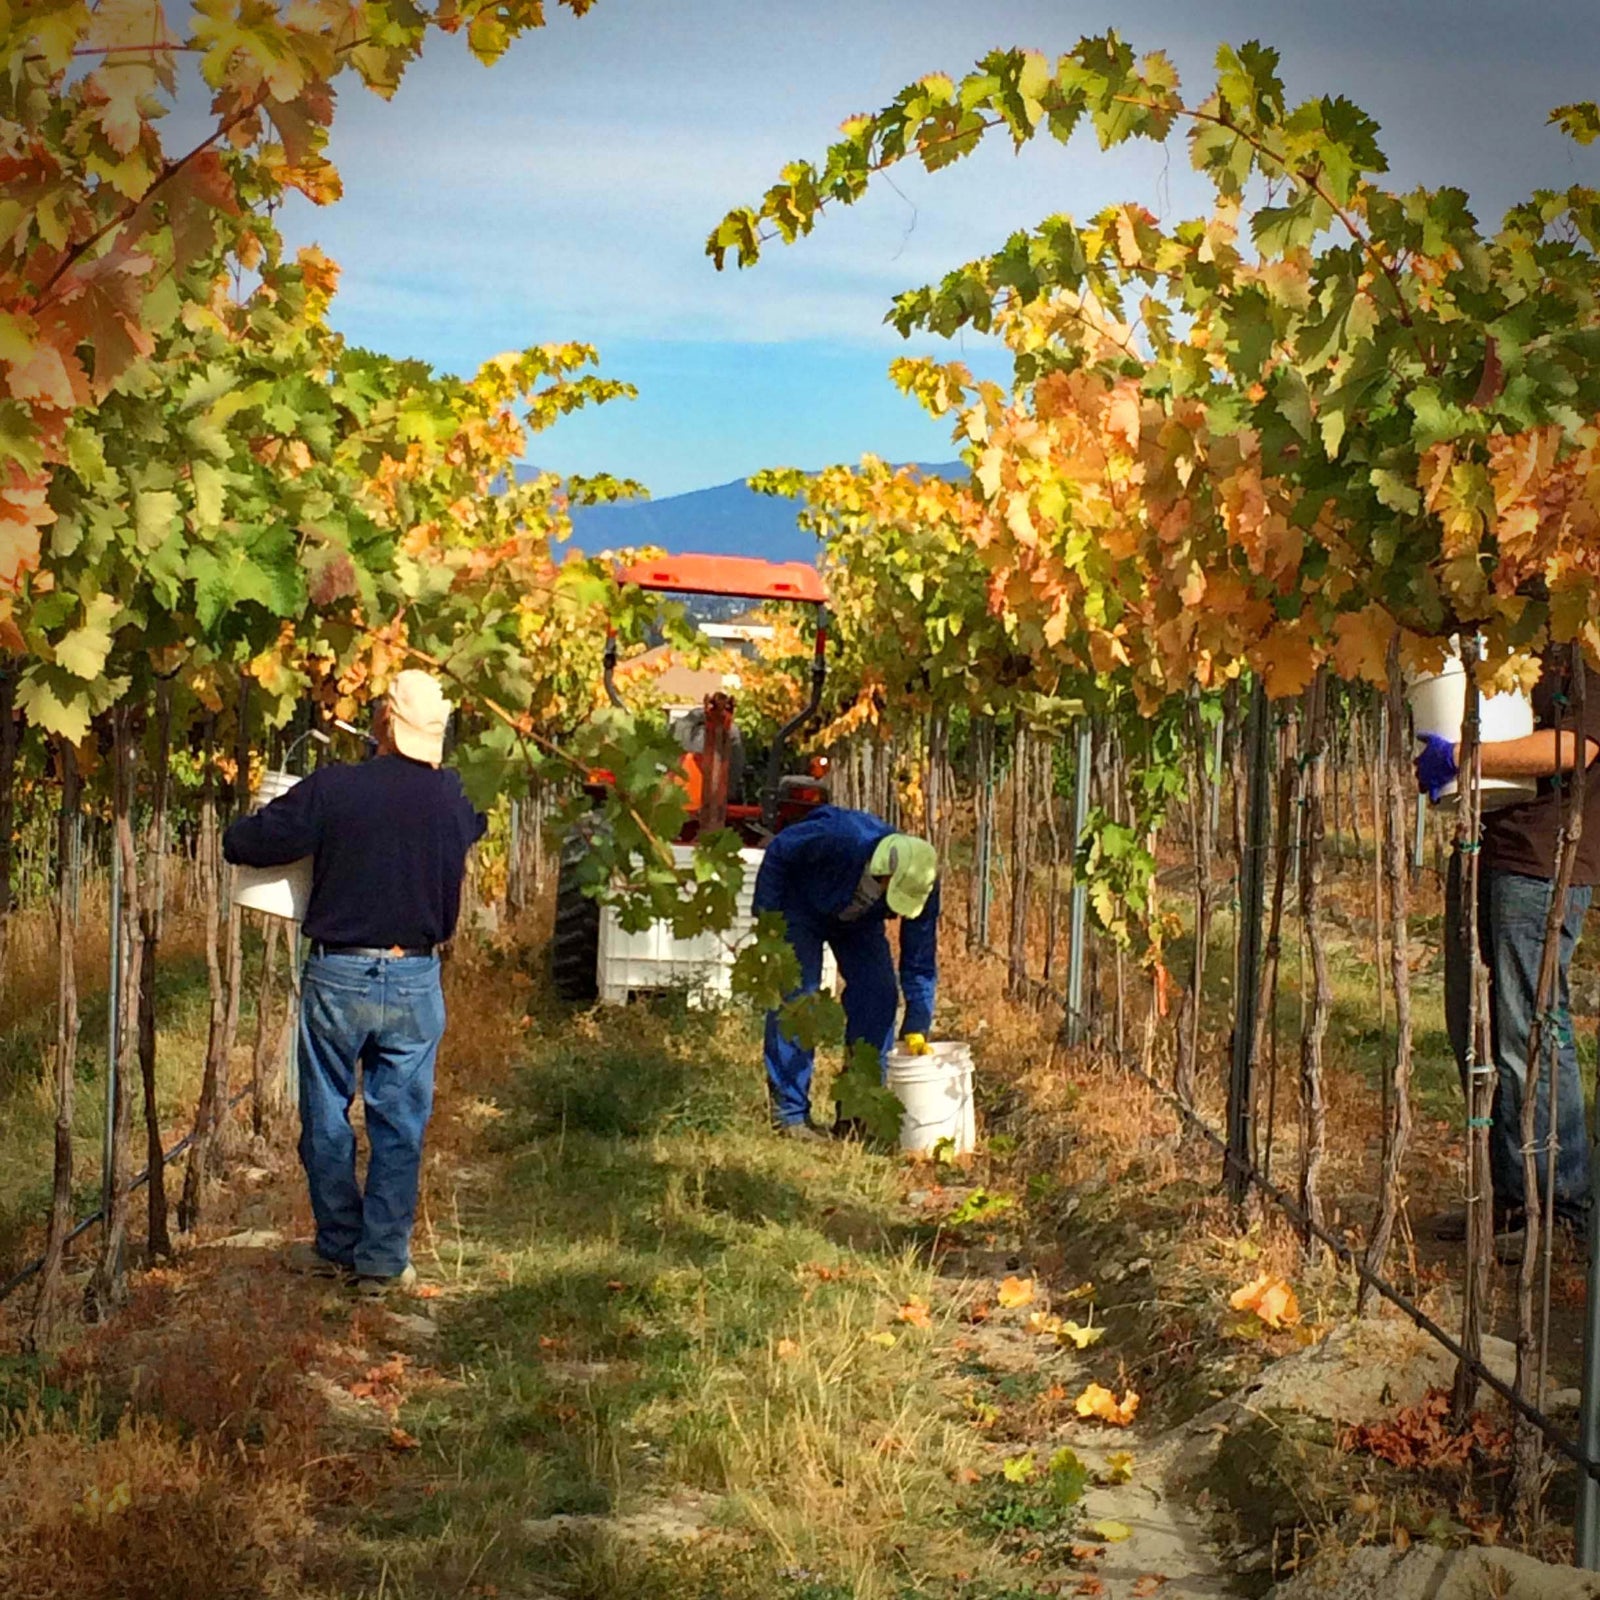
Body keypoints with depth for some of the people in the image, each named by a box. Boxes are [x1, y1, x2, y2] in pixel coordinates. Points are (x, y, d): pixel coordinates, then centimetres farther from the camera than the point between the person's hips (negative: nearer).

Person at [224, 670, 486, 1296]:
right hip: (416, 980, 2)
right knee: (399, 1125, 9)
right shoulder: (455, 798, -4)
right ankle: (384, 1259, 12)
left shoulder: (331, 789, -14)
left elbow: (241, 843, -9)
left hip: (337, 975, -2)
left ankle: (339, 1245, 22)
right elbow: (475, 827, 21)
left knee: (327, 1117, 13)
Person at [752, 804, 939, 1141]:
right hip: (801, 906, -4)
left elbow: (920, 963, -19)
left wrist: (916, 1030, -23)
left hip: (858, 921, 4)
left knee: (878, 996, -9)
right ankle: (790, 1113, -13)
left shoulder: (922, 885, -28)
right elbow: (777, 853, -23)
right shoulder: (838, 838, -42)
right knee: (795, 996, -16)